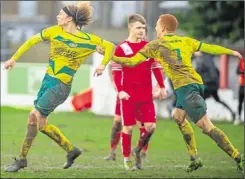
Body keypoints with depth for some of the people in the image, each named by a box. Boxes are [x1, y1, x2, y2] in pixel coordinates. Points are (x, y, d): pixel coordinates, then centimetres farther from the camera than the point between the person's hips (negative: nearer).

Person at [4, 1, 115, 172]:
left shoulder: (87, 39, -6)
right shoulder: (55, 31, 5)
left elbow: (110, 46, 5)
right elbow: (32, 41, 9)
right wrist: (14, 58, 6)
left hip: (61, 85, -6)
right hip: (48, 80, 6)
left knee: (34, 116, -13)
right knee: (41, 123, 8)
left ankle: (22, 158, -6)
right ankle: (71, 150, 24)